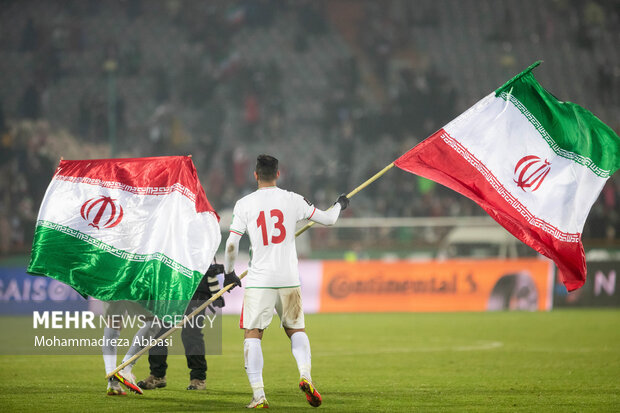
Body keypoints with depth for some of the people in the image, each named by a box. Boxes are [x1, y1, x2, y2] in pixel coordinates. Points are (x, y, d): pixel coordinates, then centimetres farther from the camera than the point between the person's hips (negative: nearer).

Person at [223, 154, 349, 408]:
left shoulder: (244, 204, -1)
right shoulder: (292, 200, 3)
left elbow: (231, 245, -2)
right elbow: (327, 219, 15)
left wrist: (229, 273, 14)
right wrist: (339, 205, 37)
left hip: (259, 281, -2)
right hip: (289, 279, 2)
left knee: (252, 334, 2)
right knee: (296, 329, 18)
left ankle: (258, 394, -9)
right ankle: (305, 375, -5)